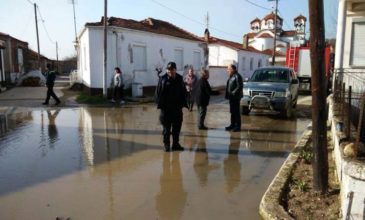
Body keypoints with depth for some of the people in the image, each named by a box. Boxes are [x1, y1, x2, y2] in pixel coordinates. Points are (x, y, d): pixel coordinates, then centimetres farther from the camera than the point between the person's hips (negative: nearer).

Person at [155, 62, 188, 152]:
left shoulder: (179, 79, 6)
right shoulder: (163, 79, -4)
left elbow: (183, 92, 9)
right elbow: (158, 92, -4)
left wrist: (183, 103, 2)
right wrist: (160, 104, -11)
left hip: (177, 107, 4)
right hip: (166, 107, -3)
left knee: (177, 127, 10)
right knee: (166, 127, 5)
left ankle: (175, 144, 21)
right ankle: (166, 144, 16)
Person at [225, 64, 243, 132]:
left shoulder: (237, 76, -13)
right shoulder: (231, 76, 16)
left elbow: (239, 87, -20)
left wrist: (233, 93, -20)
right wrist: (228, 94, 11)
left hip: (236, 97, -9)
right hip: (231, 97, 9)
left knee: (236, 112, -4)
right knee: (232, 112, 14)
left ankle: (238, 126, 3)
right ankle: (232, 125, 23)